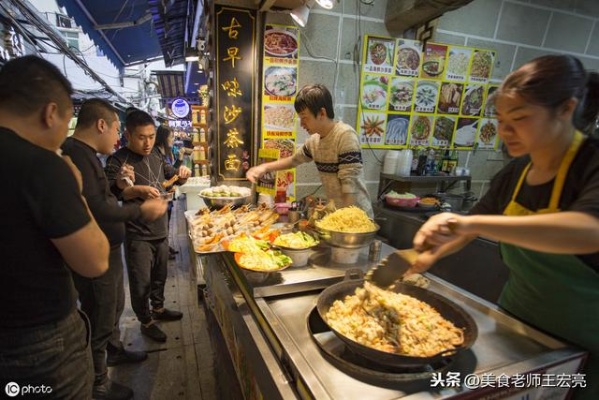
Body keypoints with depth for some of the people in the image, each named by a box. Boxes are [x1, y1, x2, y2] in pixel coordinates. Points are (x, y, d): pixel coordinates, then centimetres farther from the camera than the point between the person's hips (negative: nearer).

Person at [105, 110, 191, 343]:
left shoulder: (155, 155, 7)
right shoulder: (118, 160, -14)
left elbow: (172, 176, 20)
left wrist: (181, 173, -2)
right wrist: (137, 190, -40)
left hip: (161, 229, 7)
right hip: (137, 234, -7)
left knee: (160, 275, 22)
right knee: (141, 281, 7)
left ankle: (158, 309, 43)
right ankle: (146, 322, 28)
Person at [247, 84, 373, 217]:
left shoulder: (345, 135, -21)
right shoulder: (314, 140, 2)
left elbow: (350, 185, -23)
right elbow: (294, 159, 19)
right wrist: (264, 167, 7)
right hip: (335, 212, 7)